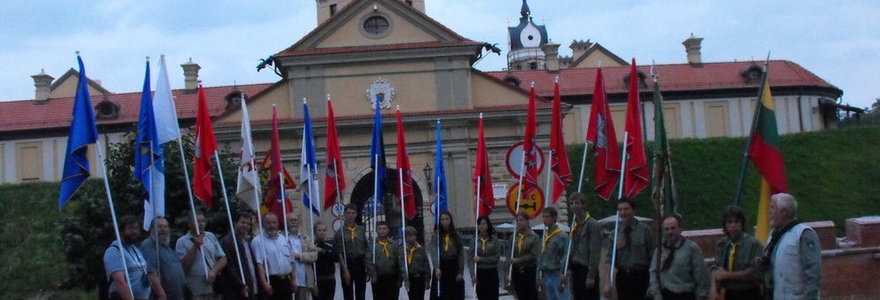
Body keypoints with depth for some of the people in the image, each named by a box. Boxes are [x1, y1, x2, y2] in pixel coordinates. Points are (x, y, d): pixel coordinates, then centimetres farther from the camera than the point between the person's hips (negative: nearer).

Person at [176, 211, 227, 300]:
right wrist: (195, 247, -13)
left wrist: (214, 271, -9)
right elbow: (183, 266, -9)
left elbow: (223, 259, 10)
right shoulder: (182, 241, -1)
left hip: (215, 290, 4)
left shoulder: (211, 237, 12)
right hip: (196, 293, -4)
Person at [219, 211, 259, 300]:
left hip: (251, 291, 8)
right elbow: (228, 267, -15)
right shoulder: (227, 241, -9)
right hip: (236, 293, -8)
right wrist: (241, 286, -19)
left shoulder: (246, 242, 18)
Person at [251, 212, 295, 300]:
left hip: (286, 281, 6)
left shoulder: (284, 239, 14)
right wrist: (264, 283, -24)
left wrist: (293, 279, 14)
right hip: (271, 281, -6)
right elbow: (259, 264, -16)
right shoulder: (258, 241, -7)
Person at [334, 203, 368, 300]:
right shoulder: (340, 232, -5)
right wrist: (345, 269, -15)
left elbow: (366, 248, 11)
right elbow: (339, 253, -8)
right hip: (347, 264, -3)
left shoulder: (361, 230, 7)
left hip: (360, 264, 3)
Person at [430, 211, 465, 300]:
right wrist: (437, 267, -29)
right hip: (441, 269, -1)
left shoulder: (456, 235, 5)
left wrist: (460, 272, -4)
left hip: (454, 269, 1)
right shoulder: (436, 235, 0)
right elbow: (434, 252, -13)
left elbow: (461, 254, 3)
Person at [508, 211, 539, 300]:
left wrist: (517, 260, -16)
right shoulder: (514, 237, 7)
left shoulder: (534, 237, -5)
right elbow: (509, 255, 7)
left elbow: (534, 255, -13)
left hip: (529, 272, -4)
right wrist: (509, 274, 2)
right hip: (517, 272, 4)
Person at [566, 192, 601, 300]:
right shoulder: (575, 224, 13)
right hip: (576, 270, 8)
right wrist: (570, 269, 12)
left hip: (587, 270, -8)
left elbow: (594, 252, -15)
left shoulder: (592, 224, -11)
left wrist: (591, 276, -18)